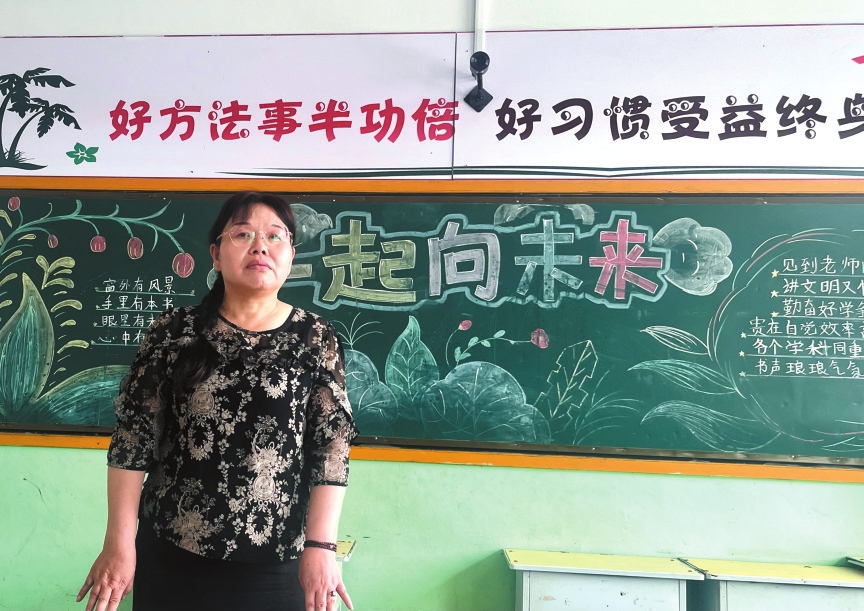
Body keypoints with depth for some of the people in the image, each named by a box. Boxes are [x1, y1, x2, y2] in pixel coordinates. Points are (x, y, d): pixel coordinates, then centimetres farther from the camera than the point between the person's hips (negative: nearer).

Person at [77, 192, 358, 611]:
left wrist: (320, 546, -12)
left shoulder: (316, 339, -3)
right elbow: (134, 436, -2)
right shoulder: (175, 332, -2)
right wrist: (119, 543, -4)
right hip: (171, 552, 1)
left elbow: (332, 443, -6)